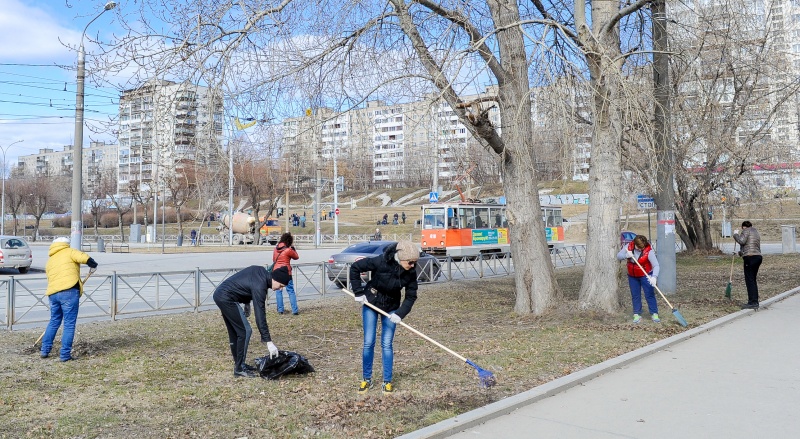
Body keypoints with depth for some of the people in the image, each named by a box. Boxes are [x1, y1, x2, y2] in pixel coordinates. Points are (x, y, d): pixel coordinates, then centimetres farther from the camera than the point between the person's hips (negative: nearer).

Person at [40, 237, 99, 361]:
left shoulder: (49, 261, 25)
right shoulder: (69, 252, 7)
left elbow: (51, 279, 24)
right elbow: (84, 257, -12)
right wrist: (93, 264, 7)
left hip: (53, 293, 7)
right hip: (69, 291, -7)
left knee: (54, 322, 23)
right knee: (69, 324, -1)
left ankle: (45, 350, 26)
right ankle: (65, 354, -1)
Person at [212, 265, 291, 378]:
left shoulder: (261, 270, 2)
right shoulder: (259, 287, -24)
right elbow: (260, 316, -26)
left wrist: (246, 304, 15)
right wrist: (268, 342, -26)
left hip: (220, 294, 10)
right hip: (227, 299, -10)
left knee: (234, 333, 15)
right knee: (245, 331, -8)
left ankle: (239, 364, 23)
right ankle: (239, 369, -3)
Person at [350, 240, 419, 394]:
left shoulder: (410, 273, -16)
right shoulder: (381, 262, -27)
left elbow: (411, 296, -8)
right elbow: (355, 267, -18)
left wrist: (400, 314, -22)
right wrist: (358, 292, -16)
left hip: (391, 307, 2)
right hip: (370, 303, -2)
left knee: (387, 344, 1)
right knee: (368, 343, 1)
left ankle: (387, 381, 13)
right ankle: (366, 379, 17)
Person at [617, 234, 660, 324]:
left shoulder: (649, 251, -24)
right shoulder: (629, 246, -12)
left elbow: (656, 265, -29)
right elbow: (618, 256, -5)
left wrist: (654, 277, -44)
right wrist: (626, 255, -26)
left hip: (645, 276, -4)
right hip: (632, 276, 4)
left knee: (649, 295, -3)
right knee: (635, 296, 8)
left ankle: (654, 314, 5)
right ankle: (637, 315, 16)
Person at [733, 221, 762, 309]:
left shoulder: (746, 231, -2)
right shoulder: (756, 232, 24)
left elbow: (741, 241, -18)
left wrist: (736, 234, 0)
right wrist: (742, 252, 38)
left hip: (750, 258, -9)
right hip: (758, 257, 9)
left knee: (750, 280, -8)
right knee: (753, 280, 15)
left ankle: (753, 302, -11)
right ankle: (754, 301, 18)